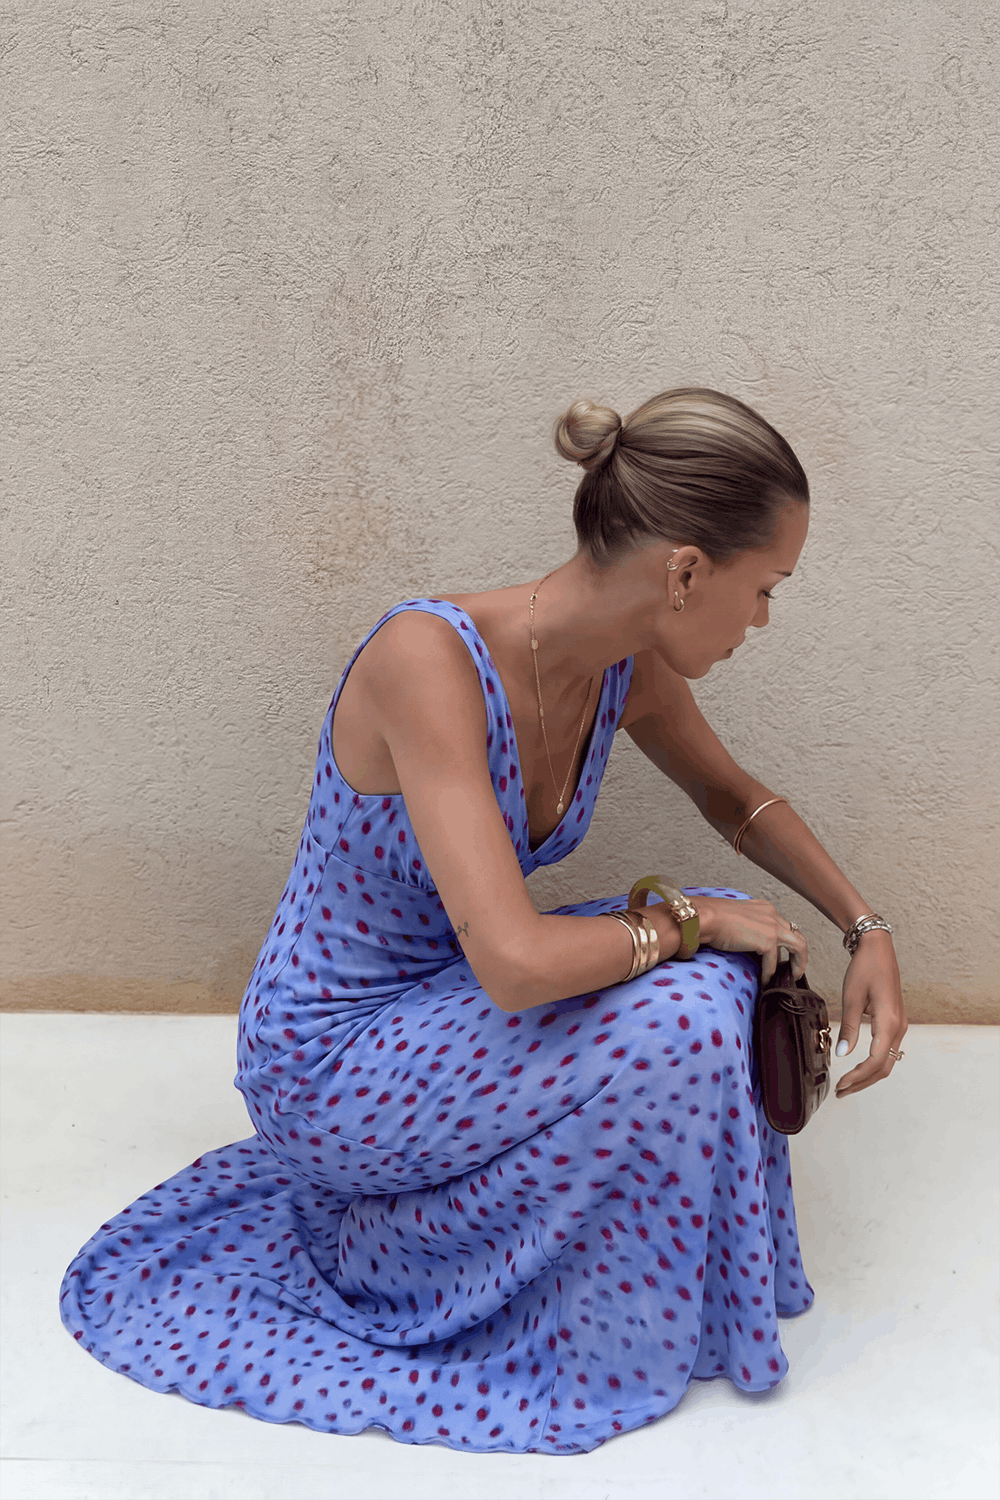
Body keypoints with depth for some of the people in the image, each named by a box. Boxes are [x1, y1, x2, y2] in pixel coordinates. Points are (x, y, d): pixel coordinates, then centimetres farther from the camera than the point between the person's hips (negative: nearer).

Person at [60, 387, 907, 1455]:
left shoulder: (631, 667, -9)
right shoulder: (429, 657, -33)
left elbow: (737, 801, 11)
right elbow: (515, 961, -40)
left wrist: (866, 928, -1)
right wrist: (683, 920, -23)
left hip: (440, 1003, 7)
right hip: (327, 1060, -7)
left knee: (730, 951, -7)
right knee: (676, 1014, -24)